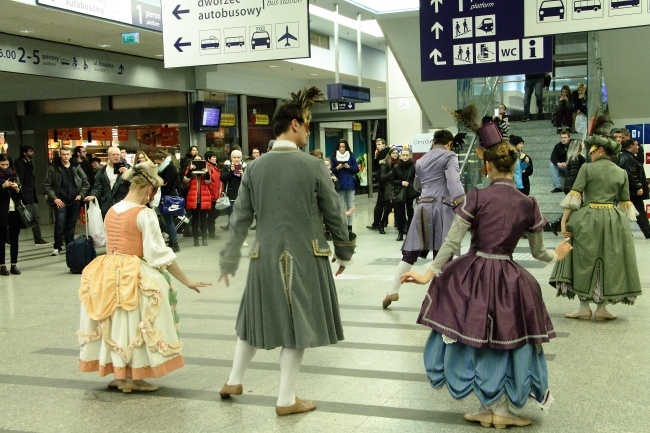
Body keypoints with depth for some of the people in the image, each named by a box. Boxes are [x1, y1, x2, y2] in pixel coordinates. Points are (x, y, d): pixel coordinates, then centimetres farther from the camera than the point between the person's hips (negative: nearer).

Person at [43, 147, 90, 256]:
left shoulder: (76, 168, 7)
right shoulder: (53, 168, -1)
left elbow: (85, 183, 12)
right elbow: (47, 185, -3)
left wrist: (81, 194, 0)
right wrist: (54, 198, -9)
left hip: (74, 201, 3)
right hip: (60, 202, -3)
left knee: (71, 225, 8)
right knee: (60, 225, -8)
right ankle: (57, 247, 3)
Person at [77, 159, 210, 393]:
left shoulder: (112, 211, 8)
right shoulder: (145, 214, -14)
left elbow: (109, 244, 13)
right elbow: (159, 253, -15)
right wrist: (187, 281, -11)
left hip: (109, 273, 7)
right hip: (134, 275, -7)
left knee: (117, 323, 14)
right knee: (136, 325, 4)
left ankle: (120, 375, 23)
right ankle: (134, 377, 10)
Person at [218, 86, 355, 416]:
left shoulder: (255, 167, 0)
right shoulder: (313, 165, -10)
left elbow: (240, 218, 3)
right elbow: (334, 214, -2)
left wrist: (229, 261, 12)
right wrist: (344, 251, 12)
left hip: (265, 256, 4)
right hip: (304, 257, -4)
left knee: (257, 316, 21)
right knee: (296, 325, 7)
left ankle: (233, 382, 33)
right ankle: (286, 400, 16)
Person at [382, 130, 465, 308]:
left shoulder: (421, 161, 20)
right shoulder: (449, 157, 2)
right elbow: (453, 181, -15)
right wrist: (461, 204, -25)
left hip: (423, 206, 5)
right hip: (442, 206, -5)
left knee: (410, 253, 7)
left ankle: (393, 291, 4)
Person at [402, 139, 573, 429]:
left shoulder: (476, 197, -9)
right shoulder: (528, 204, -1)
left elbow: (451, 242, -11)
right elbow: (538, 252, 8)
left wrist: (429, 274, -5)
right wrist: (556, 256, 30)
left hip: (472, 275, -2)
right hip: (509, 281, 2)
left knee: (472, 338, 13)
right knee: (505, 341, 17)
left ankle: (490, 407, 21)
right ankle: (500, 409, 24)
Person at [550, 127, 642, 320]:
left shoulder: (587, 168, -4)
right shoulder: (621, 173, 8)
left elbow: (574, 196, -10)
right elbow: (625, 203, 9)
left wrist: (564, 221, -10)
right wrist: (622, 223, 18)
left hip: (588, 219, -3)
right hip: (614, 221, 3)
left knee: (584, 262, 6)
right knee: (609, 263, 10)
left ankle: (584, 308, 6)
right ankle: (601, 308, 12)